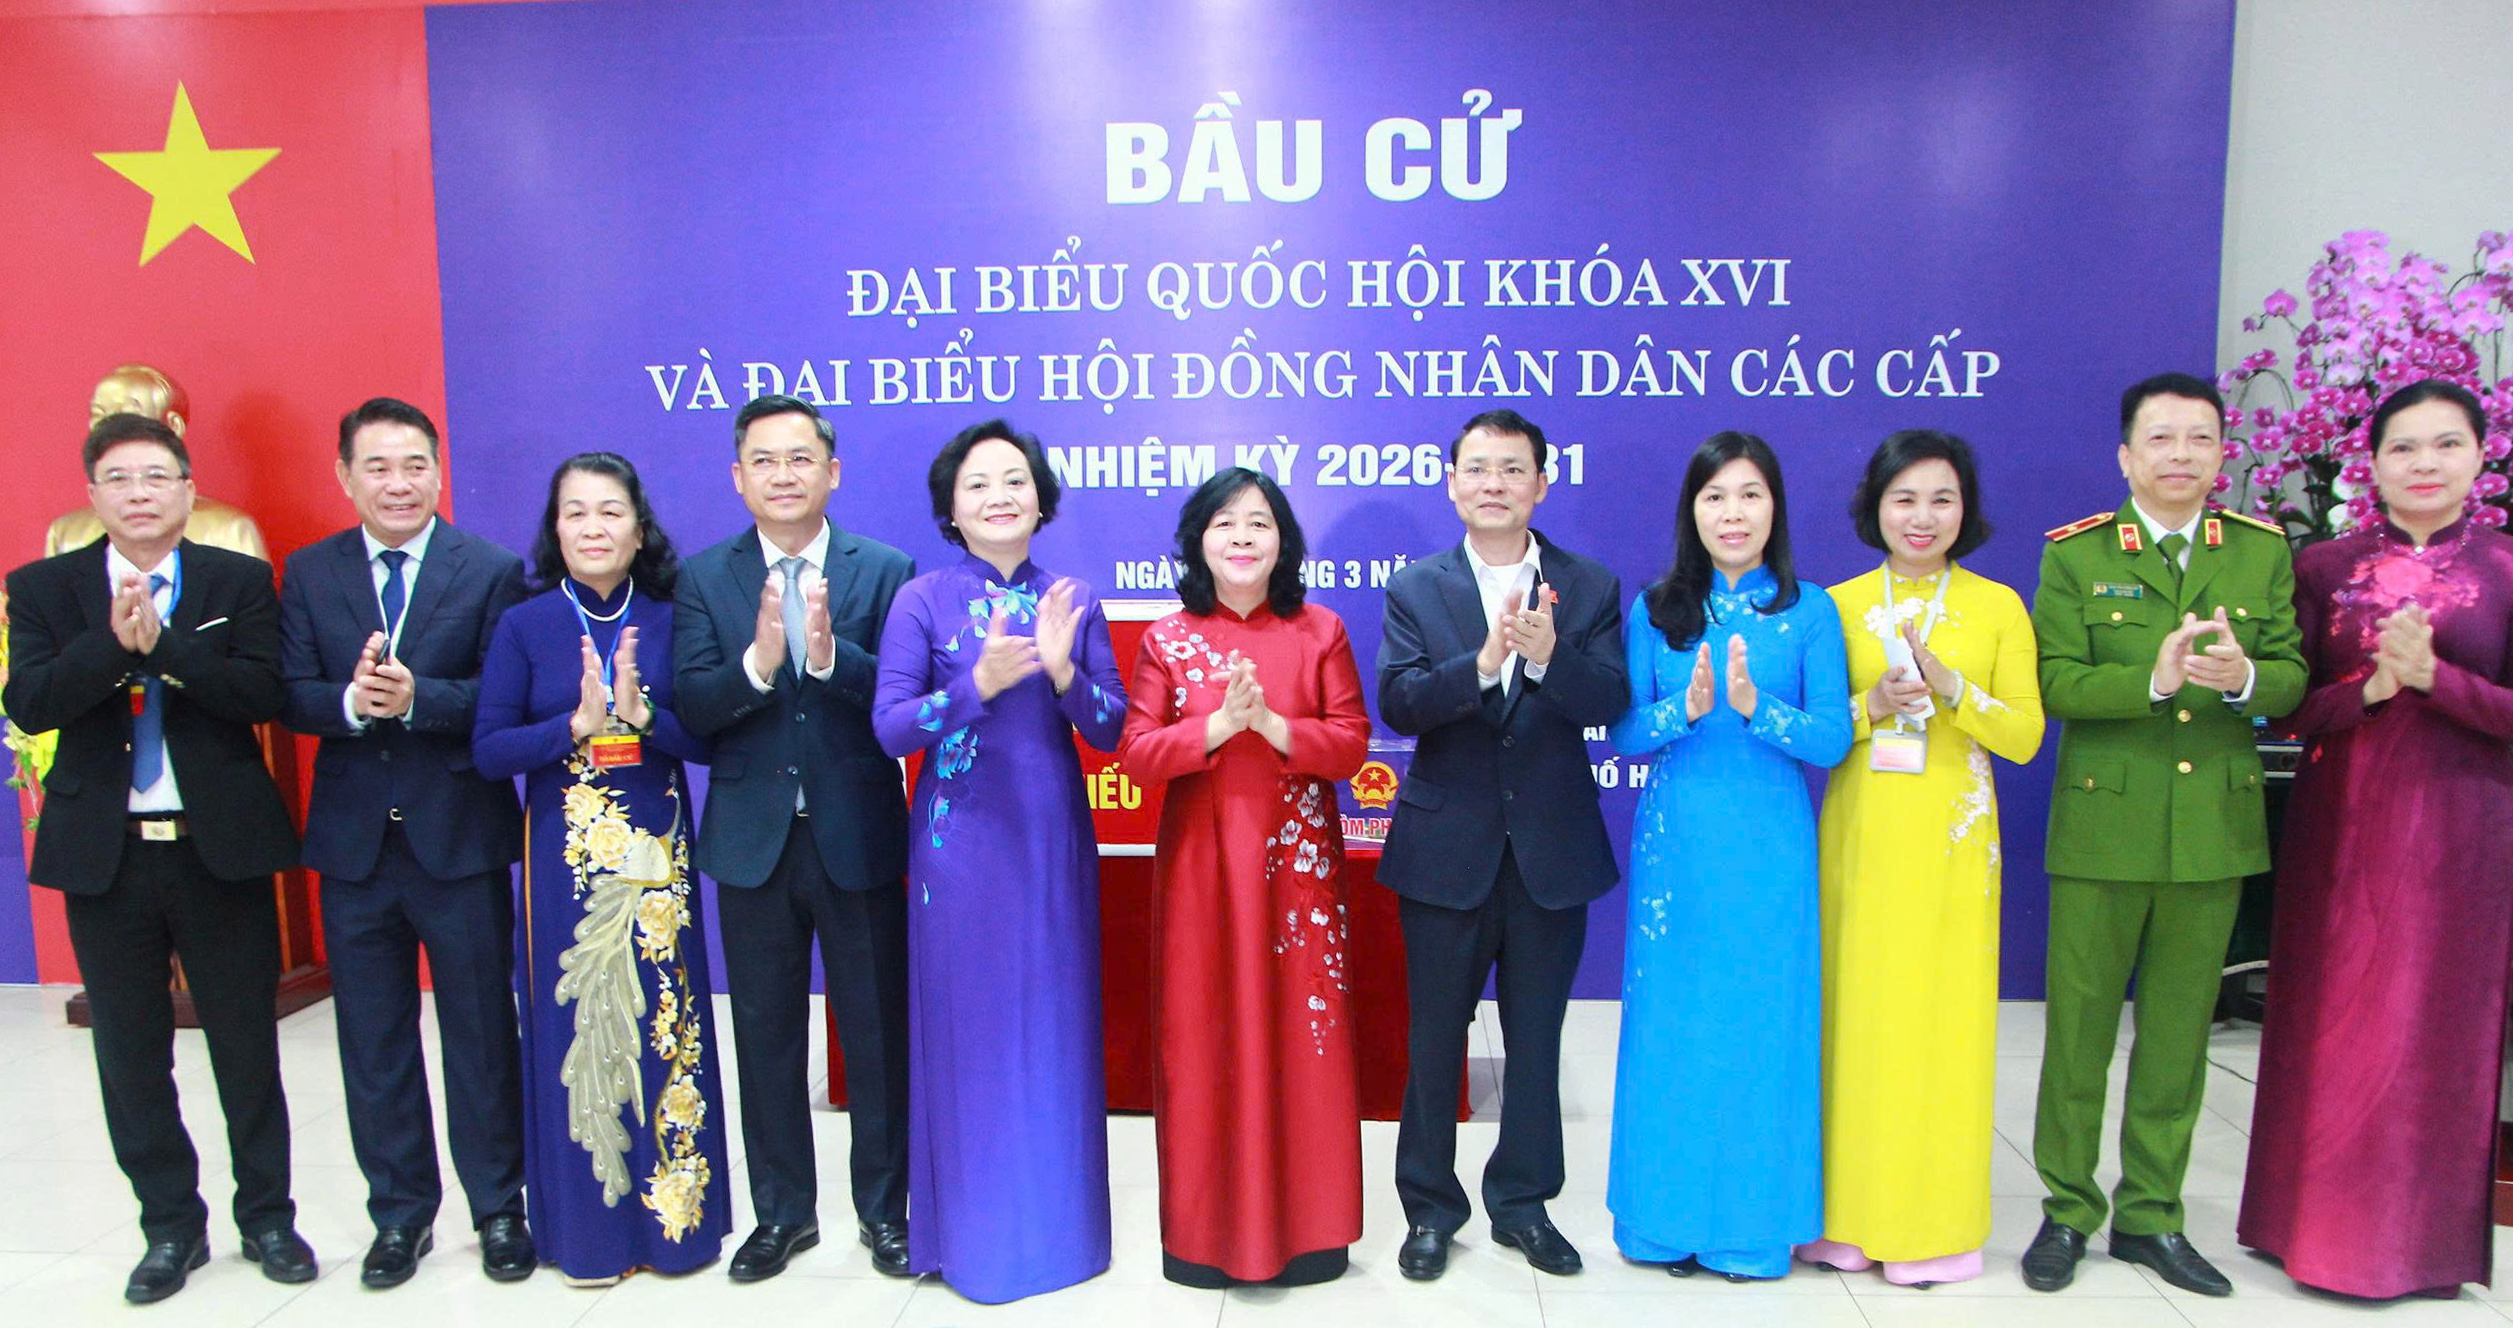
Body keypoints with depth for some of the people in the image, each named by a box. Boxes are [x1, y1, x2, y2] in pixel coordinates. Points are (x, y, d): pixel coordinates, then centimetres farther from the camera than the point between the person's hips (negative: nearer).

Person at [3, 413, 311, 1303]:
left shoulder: (241, 581, 1)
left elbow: (262, 694, -11)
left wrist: (161, 639, -22)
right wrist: (113, 639, -23)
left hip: (219, 847, -1)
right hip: (106, 853, 2)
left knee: (247, 1047, 8)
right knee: (130, 1059, 11)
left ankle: (266, 1215, 25)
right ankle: (171, 1226, 27)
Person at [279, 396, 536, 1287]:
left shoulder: (492, 571, -4)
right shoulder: (308, 573, 6)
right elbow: (291, 695, -2)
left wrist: (417, 697, -26)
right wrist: (351, 702, -22)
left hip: (460, 837, -3)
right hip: (353, 839, 3)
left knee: (481, 1032, 7)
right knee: (373, 1039, 13)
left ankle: (499, 1208, 23)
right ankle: (400, 1213, 29)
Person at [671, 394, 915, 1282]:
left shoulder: (887, 570, -2)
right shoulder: (704, 578, 3)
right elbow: (690, 709, -8)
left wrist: (830, 655, -28)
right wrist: (758, 661, -26)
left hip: (859, 839, -1)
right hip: (753, 841, 2)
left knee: (876, 1031, 8)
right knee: (766, 1035, 13)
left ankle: (883, 1208, 27)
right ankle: (783, 1211, 31)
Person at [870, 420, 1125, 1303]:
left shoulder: (1072, 601, 5)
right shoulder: (923, 600, -2)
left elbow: (1110, 730, 1)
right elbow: (890, 726, -10)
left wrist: (1061, 670, -17)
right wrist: (981, 683, -24)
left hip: (1052, 836, 3)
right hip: (961, 838, -2)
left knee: (1054, 1022, 9)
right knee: (966, 1024, 4)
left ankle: (1057, 1217, 25)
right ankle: (969, 1228, 21)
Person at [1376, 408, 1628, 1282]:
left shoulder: (1590, 588, 1)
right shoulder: (1416, 589, -1)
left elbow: (1610, 703, -11)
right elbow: (1397, 704, -14)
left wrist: (1548, 656, -29)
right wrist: (1482, 663, -30)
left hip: (1552, 850, 1)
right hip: (1447, 849, -1)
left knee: (1537, 1038, 14)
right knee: (1434, 1038, 11)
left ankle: (1523, 1203, 31)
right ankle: (1430, 1207, 28)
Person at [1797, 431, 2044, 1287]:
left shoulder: (1998, 607, 5)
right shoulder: (1839, 604, 7)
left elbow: (2024, 736, 0)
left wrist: (1950, 685, -15)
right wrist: (1870, 707, -12)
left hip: (1951, 838, -1)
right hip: (1859, 835, 1)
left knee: (1944, 1017, 0)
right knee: (1854, 1013, 2)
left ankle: (1935, 1223, 14)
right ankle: (1850, 1214, 14)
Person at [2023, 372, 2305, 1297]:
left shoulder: (2263, 551, 7)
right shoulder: (2076, 554, -2)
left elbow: (2292, 676, 2)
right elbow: (2055, 683, -10)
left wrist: (2243, 677, -20)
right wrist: (2152, 680, -25)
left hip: (2214, 829, 3)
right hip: (2101, 828, -3)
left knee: (2179, 1032, 13)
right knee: (2079, 1028, 6)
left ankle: (2150, 1215, 28)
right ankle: (2067, 1211, 21)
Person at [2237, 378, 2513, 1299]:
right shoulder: (2324, 567, 3)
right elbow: (2290, 709, 0)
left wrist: (2431, 675, -19)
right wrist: (2372, 686, -16)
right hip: (2339, 826, 1)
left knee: (2438, 1027, 7)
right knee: (2329, 1021, 7)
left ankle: (2422, 1237, 23)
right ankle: (2318, 1219, 22)